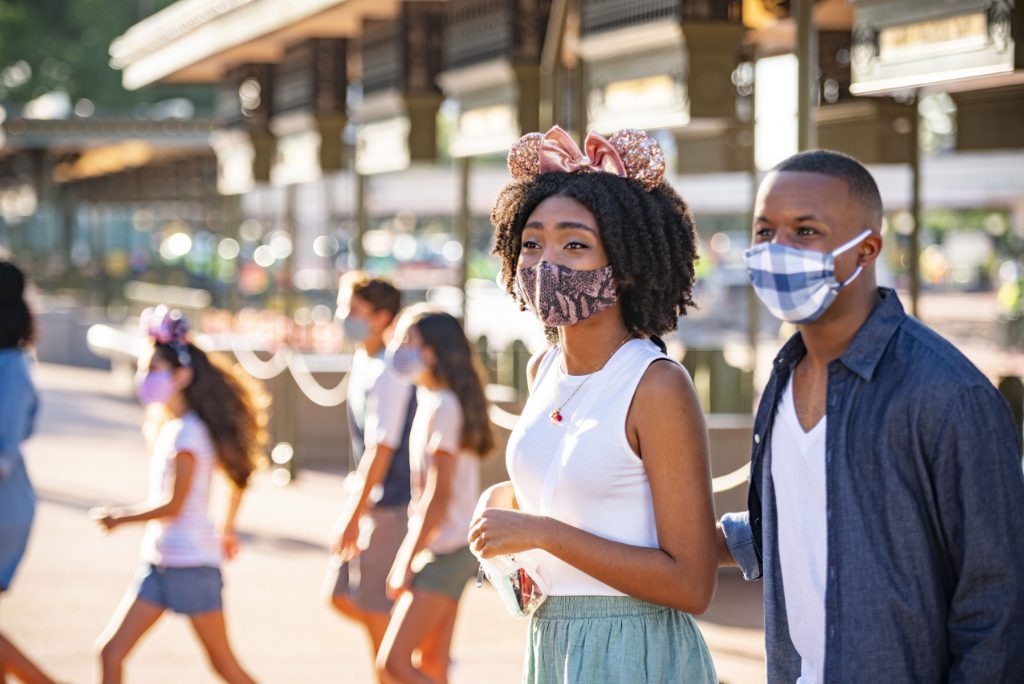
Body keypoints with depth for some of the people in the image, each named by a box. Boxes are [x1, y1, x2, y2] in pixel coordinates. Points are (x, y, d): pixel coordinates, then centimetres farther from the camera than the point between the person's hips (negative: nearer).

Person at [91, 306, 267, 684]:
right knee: (110, 652, 1)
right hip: (159, 564, 9)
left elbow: (172, 505, -21)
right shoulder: (168, 427, 12)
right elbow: (238, 477, 21)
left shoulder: (187, 433, -16)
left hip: (191, 564, -9)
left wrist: (118, 517, -12)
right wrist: (227, 530, 28)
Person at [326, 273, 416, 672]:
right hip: (371, 502, 10)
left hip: (390, 506, -10)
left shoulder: (388, 374, -19)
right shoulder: (363, 364, 10)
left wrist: (354, 517, -21)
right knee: (342, 598, 14)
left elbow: (381, 449, -22)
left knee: (375, 610, -2)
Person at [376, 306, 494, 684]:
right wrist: (409, 554, 19)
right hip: (448, 549, 10)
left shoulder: (442, 406, -15)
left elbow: (440, 495, -20)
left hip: (445, 550, -10)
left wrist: (407, 562, -18)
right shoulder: (434, 401, 13)